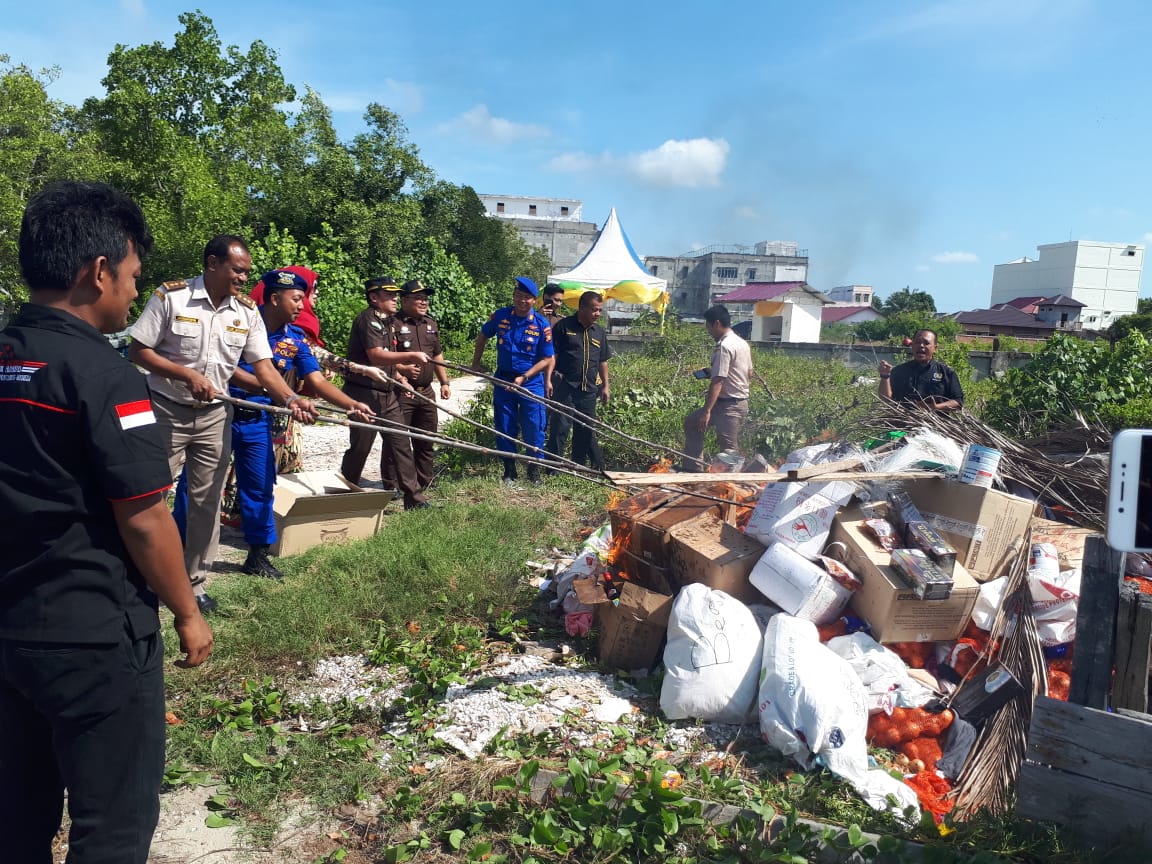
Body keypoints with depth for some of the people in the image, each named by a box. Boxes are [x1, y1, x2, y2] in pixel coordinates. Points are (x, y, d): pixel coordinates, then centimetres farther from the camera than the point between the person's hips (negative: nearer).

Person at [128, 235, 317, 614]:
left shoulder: (247, 311, -1)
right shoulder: (170, 297, -12)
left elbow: (262, 365, -4)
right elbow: (138, 351, -10)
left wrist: (291, 399, -21)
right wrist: (188, 374, -22)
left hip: (214, 416, 4)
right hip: (166, 411, -4)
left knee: (207, 500, 9)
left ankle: (194, 582, 22)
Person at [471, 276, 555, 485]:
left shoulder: (542, 325, -9)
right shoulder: (500, 316, -3)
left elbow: (546, 359, -7)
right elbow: (483, 336, 15)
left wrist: (524, 378, -15)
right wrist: (476, 363, 17)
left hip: (531, 382, -2)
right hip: (503, 380, 2)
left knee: (534, 428, -1)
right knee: (504, 427, 6)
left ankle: (534, 470, 15)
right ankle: (509, 471, 19)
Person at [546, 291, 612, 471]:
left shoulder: (599, 332, 13)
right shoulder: (564, 326, -3)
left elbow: (603, 361, 19)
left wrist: (605, 386, 16)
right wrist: (550, 378, -12)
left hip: (589, 389, 6)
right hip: (565, 387, -5)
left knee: (586, 429, 11)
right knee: (559, 427, -6)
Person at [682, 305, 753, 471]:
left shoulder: (724, 346, -19)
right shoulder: (742, 343, 11)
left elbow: (717, 382, -24)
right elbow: (749, 373, 20)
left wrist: (706, 411, -25)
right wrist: (713, 372, 20)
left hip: (728, 405, -10)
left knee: (729, 449, -3)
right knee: (691, 422, 18)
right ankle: (693, 467, 18)